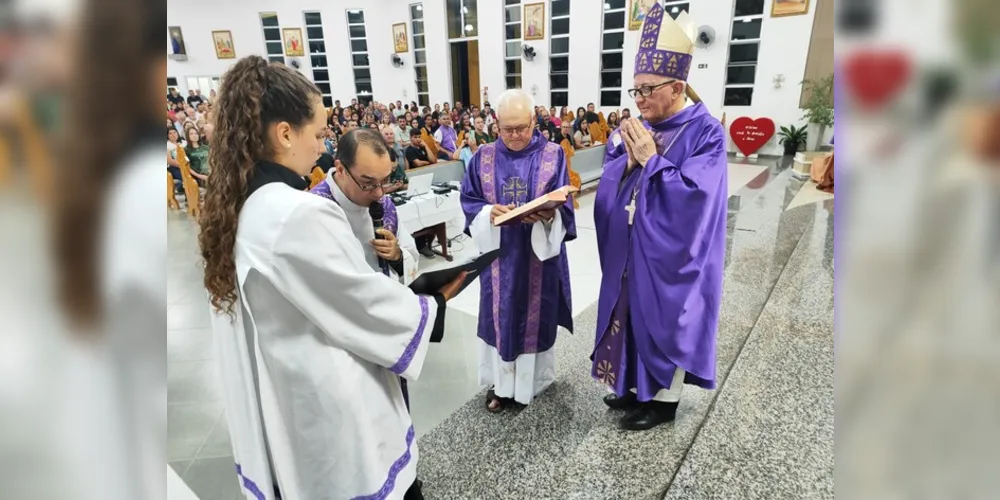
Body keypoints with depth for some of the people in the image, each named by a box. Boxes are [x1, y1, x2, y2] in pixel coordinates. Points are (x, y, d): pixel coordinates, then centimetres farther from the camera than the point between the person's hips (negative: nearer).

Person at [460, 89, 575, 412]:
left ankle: (530, 380, 28)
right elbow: (469, 201, 2)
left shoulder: (553, 155, -3)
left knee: (535, 315, 9)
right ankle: (500, 382, 26)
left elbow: (563, 206, -7)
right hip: (499, 254, 2)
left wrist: (548, 215, -29)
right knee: (500, 315, 10)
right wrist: (489, 211, -19)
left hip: (539, 253, -1)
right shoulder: (484, 157, 2)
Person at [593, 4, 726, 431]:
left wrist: (651, 160, -22)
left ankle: (666, 399, 27)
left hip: (672, 255, -6)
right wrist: (629, 159, -16)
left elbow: (694, 195, -24)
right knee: (633, 313, 16)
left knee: (666, 320, 7)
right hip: (631, 248, 7)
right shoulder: (638, 130, 5)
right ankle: (638, 386, 35)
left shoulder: (705, 133, -13)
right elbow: (609, 186, 3)